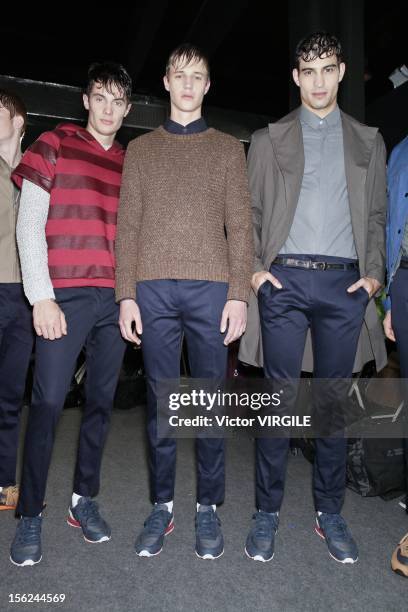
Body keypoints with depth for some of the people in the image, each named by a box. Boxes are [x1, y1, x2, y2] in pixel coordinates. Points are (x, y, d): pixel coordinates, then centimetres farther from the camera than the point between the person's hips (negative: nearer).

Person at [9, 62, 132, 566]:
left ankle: (84, 500, 24)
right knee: (48, 403, -4)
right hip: (65, 296, -4)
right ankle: (30, 515, 14)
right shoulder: (54, 145, 6)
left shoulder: (129, 163, 16)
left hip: (115, 299, 4)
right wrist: (41, 297, -9)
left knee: (101, 402, 8)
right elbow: (29, 225, -1)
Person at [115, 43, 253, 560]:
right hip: (153, 289, 1)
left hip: (210, 289, 0)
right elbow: (127, 226, 10)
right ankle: (162, 506, 18)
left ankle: (208, 508, 17)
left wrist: (238, 294, -4)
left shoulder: (228, 149, 15)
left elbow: (239, 227, 7)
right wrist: (126, 294, 0)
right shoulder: (140, 149, 17)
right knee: (160, 400, 5)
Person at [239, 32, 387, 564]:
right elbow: (250, 211, 9)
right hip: (284, 281, -1)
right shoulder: (269, 139, 13)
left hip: (344, 283, 2)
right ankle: (268, 510, 15)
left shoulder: (368, 140, 17)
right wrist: (254, 268, -4)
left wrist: (374, 272, 2)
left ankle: (329, 512, 22)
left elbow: (378, 214, 15)